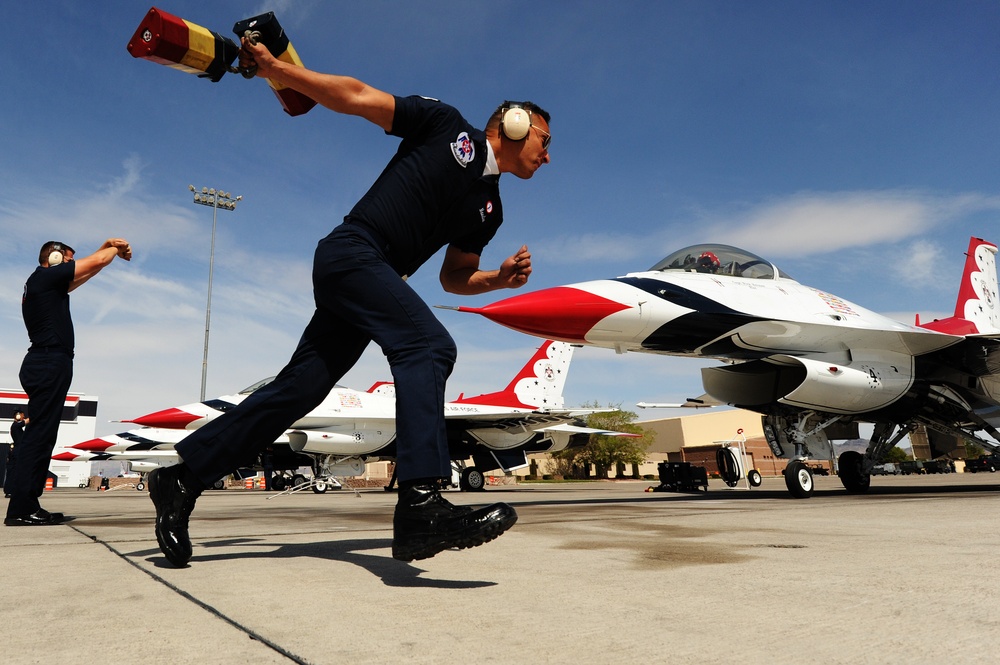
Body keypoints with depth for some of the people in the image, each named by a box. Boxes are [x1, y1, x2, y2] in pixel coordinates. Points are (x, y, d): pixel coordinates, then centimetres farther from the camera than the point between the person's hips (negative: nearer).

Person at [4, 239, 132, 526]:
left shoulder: (48, 284, 20)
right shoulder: (45, 276, -5)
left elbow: (83, 274, 30)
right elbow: (96, 262, -5)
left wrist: (106, 248, 26)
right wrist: (117, 248, 14)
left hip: (44, 365, 10)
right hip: (50, 364, -10)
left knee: (40, 435, 8)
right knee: (40, 435, -11)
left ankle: (25, 505, 10)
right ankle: (21, 508, -12)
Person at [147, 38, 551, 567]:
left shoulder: (488, 209, 21)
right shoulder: (446, 125, 4)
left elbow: (454, 276, 22)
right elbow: (357, 97, 2)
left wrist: (500, 278, 3)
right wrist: (273, 68, -3)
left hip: (374, 280, 8)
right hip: (351, 251, -8)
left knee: (298, 389, 3)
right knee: (428, 346, -27)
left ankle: (181, 478, 12)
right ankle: (421, 505, -39)